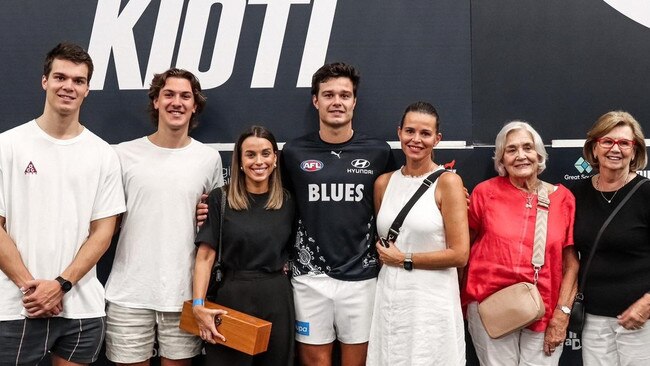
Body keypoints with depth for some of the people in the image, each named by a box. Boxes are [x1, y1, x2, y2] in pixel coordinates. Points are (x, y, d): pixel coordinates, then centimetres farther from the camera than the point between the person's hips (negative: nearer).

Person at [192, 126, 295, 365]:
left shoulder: (287, 202, 7)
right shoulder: (220, 199, -3)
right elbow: (205, 256, -7)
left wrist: (283, 266, 0)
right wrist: (198, 305, -15)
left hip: (277, 299, 3)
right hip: (232, 298, -3)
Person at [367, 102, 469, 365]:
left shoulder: (448, 182, -7)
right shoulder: (384, 183, 7)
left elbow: (459, 255, -12)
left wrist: (405, 259, -8)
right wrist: (386, 255, 3)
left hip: (432, 300, -4)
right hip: (389, 297, 5)